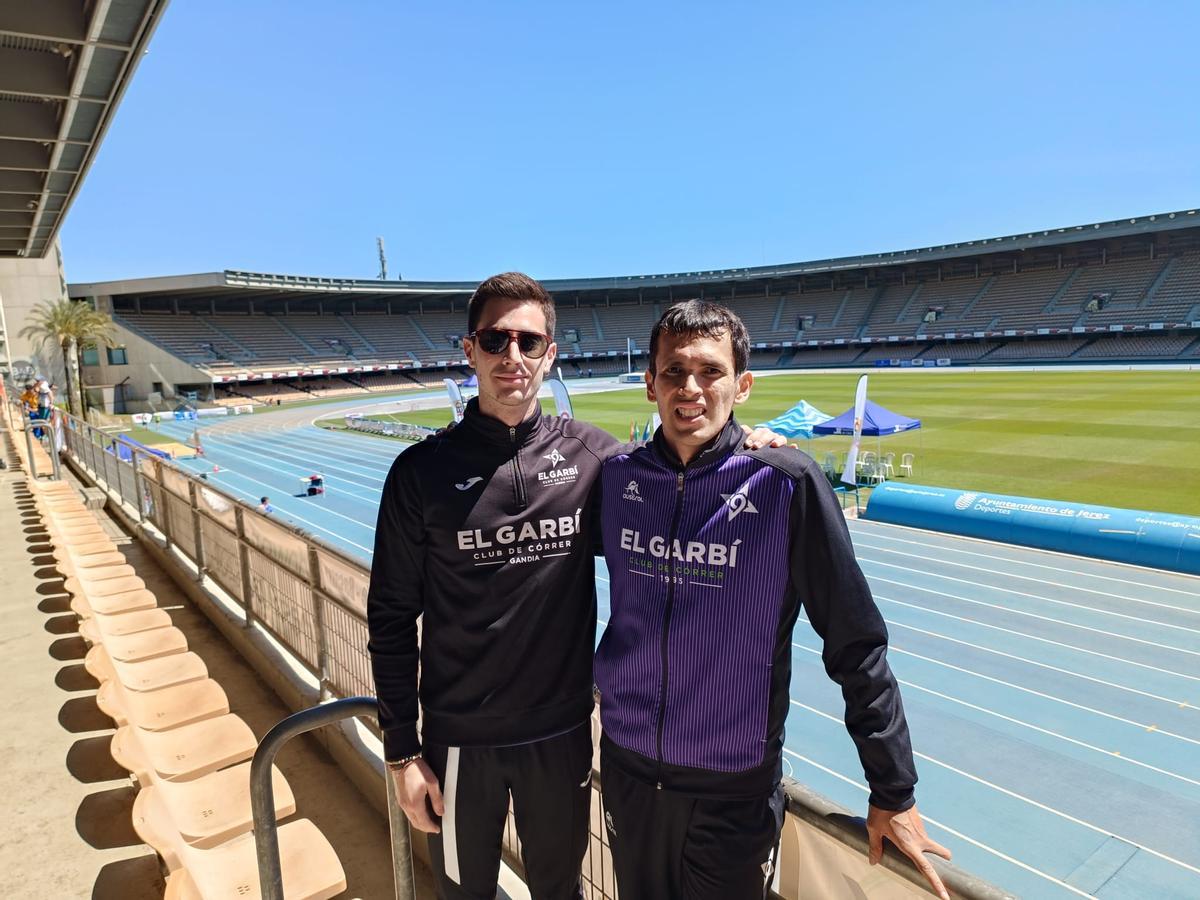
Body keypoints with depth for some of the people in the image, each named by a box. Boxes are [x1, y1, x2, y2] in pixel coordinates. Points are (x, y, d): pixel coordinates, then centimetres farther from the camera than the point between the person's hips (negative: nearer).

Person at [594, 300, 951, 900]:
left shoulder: (786, 484, -17)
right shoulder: (617, 477, -7)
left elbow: (855, 646, -11)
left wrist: (893, 792, -6)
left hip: (733, 790, -3)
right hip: (626, 767, 3)